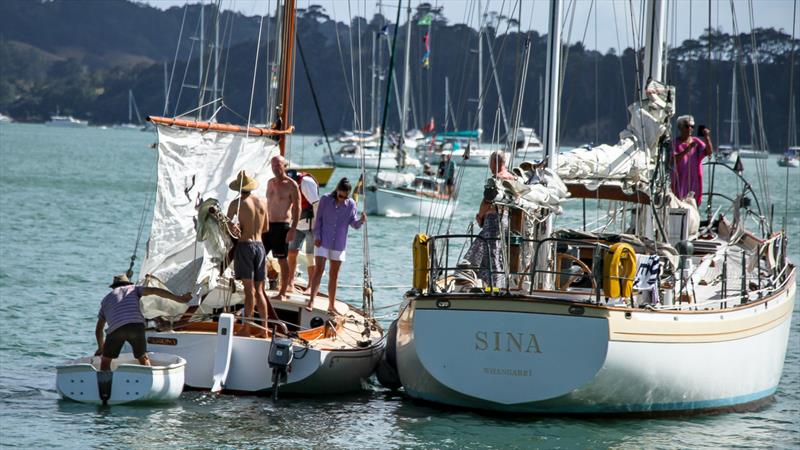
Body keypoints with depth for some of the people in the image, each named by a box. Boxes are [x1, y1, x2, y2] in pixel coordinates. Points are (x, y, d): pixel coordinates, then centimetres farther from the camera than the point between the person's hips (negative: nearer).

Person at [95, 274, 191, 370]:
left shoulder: (106, 299, 33)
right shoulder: (133, 289, 30)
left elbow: (98, 329, 37)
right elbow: (154, 290, 12)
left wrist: (100, 348, 52)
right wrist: (178, 298, 8)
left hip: (115, 328, 0)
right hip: (136, 325, 0)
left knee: (105, 361, 17)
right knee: (143, 358, 21)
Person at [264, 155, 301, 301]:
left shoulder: (291, 185, -8)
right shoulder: (270, 183, 13)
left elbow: (297, 208, -9)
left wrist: (293, 229, -16)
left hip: (282, 226, -7)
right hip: (268, 224, 7)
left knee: (282, 260, -2)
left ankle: (283, 293, 3)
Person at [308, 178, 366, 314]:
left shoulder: (351, 204, -1)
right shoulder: (326, 199, -6)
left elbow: (354, 224, 1)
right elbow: (318, 219, -2)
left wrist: (361, 221, -21)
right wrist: (317, 236, -8)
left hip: (339, 244, 2)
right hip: (323, 242, -2)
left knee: (334, 275, 9)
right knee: (319, 270, -12)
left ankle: (331, 306, 16)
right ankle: (311, 301, -15)